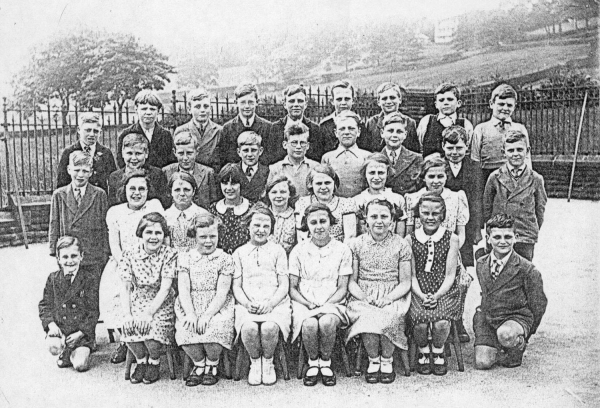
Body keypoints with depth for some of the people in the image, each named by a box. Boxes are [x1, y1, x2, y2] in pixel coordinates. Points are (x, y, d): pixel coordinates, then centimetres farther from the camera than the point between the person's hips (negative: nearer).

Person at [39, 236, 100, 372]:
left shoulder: (89, 278, -8)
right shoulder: (53, 278, 1)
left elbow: (93, 310, -7)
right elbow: (45, 304, 6)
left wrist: (80, 333, -14)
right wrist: (51, 324, -11)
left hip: (82, 331, -2)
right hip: (59, 328, 2)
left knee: (80, 365, -17)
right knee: (54, 347, -29)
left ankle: (78, 352, 21)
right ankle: (65, 354, 9)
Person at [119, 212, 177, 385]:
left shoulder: (169, 254, -8)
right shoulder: (129, 255, -1)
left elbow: (164, 288, -14)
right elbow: (125, 287, -1)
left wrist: (149, 312, -24)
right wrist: (127, 314, -15)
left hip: (161, 303, -2)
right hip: (137, 301, 2)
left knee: (152, 326, -29)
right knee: (129, 325, -26)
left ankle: (154, 362, 3)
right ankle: (141, 360, 4)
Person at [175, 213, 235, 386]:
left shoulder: (225, 259, 2)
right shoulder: (185, 258, 9)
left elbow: (222, 292, -6)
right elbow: (183, 289, -1)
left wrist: (207, 315, -19)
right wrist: (190, 314, -18)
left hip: (217, 307, -2)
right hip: (190, 307, 2)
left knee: (214, 330, -31)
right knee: (184, 331, -28)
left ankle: (212, 365, 2)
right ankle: (199, 363, 4)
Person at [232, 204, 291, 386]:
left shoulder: (278, 251, 14)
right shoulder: (239, 253, 16)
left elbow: (284, 285, 6)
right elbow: (236, 287, 10)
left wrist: (270, 303, -12)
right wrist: (247, 303, -10)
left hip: (275, 303, 0)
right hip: (247, 305, 1)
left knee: (269, 327, -32)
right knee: (249, 328, -32)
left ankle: (268, 362, -2)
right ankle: (255, 362, -2)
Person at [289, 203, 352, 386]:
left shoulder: (342, 250, 5)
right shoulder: (298, 251, 7)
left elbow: (343, 288, 2)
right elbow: (292, 288, 5)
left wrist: (325, 304, -14)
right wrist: (308, 304, -12)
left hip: (332, 304, 0)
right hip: (304, 304, 0)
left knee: (327, 322, -34)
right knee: (309, 324, -33)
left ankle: (325, 362, -7)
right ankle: (312, 363, -5)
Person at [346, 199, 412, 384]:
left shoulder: (401, 245, 6)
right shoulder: (356, 244, 7)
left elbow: (405, 282, 3)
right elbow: (351, 281, 5)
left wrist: (388, 298, -14)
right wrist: (364, 297, -13)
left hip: (392, 298, 0)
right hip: (363, 299, 0)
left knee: (388, 316, -32)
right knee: (367, 316, -32)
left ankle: (387, 360, -7)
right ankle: (373, 360, -8)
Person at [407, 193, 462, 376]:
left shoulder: (451, 238, 6)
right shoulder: (410, 239, 7)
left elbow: (450, 275, 1)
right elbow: (411, 275, 4)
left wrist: (436, 296, -13)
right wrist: (422, 296, -13)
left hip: (445, 292, 0)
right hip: (418, 292, 0)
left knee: (441, 323, -27)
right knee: (420, 323, -27)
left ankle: (438, 351, 8)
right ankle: (423, 352, 7)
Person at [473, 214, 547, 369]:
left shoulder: (526, 269, -13)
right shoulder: (481, 264, 2)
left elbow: (539, 304, -3)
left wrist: (527, 333, 4)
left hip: (517, 318, -4)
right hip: (488, 320, 4)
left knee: (505, 334, -39)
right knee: (482, 363, -13)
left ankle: (518, 349, -2)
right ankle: (496, 347, 22)